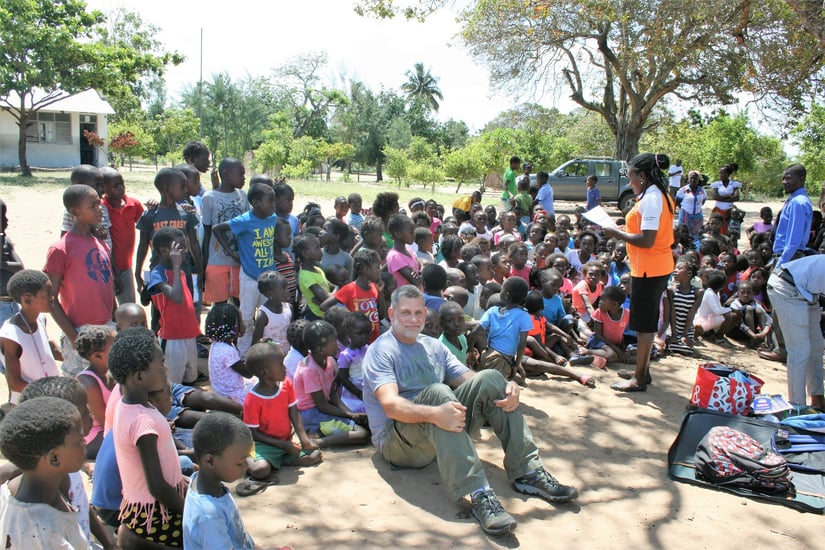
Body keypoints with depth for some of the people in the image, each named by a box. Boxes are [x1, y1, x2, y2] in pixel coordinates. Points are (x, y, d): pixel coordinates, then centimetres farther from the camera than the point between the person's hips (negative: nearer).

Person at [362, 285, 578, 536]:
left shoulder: (434, 346, 17)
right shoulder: (380, 352, -5)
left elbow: (469, 379, 6)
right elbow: (391, 406, -22)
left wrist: (507, 389, -16)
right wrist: (434, 414, -41)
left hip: (445, 433, 6)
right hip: (398, 443, -6)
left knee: (490, 378, -12)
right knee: (437, 392, -34)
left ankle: (528, 472, -17)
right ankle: (479, 495, -43)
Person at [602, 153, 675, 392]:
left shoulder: (650, 200, -20)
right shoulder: (662, 196, 11)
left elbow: (646, 241, -25)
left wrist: (617, 234, -14)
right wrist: (625, 231, 9)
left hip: (648, 270, -10)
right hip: (659, 267, 10)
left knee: (644, 323, -2)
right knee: (648, 321, 18)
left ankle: (639, 379, 7)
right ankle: (643, 371, 29)